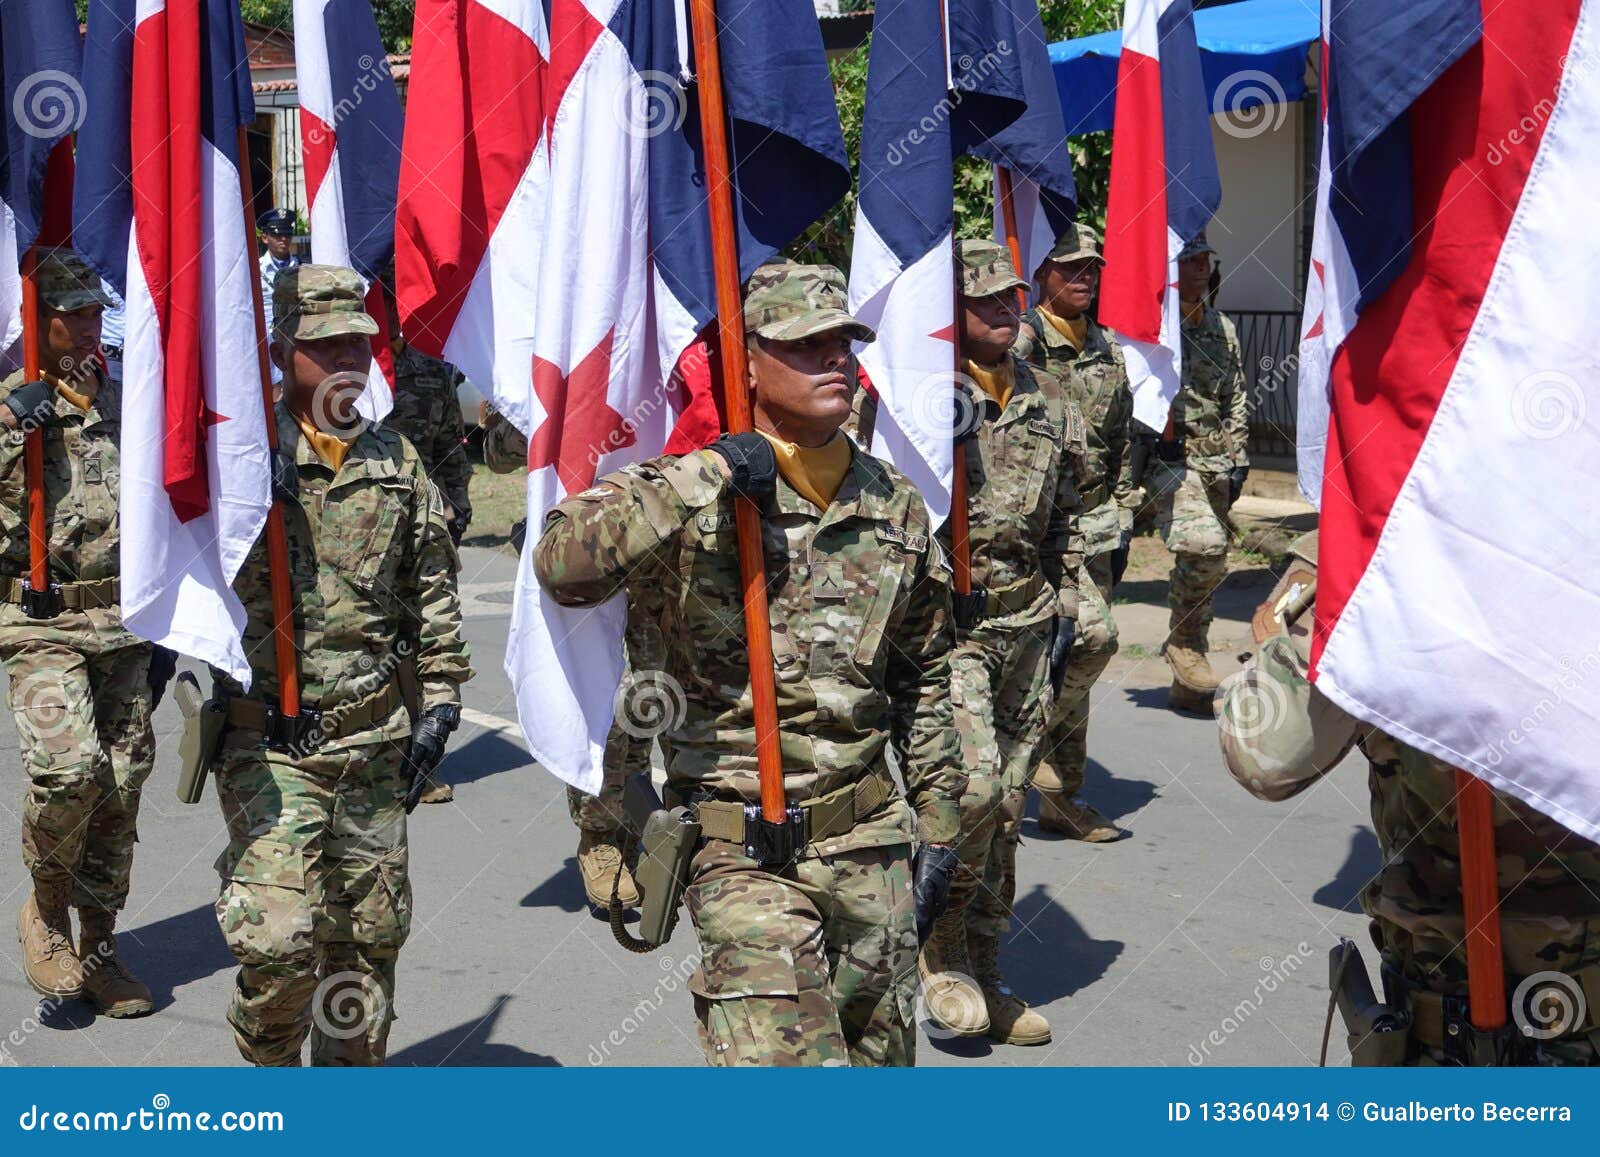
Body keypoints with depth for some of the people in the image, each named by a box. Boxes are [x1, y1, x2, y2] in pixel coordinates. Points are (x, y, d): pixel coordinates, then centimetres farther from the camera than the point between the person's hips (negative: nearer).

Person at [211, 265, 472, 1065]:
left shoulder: (397, 462, 11)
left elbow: (432, 592, 15)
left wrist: (440, 699, 10)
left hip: (376, 736, 4)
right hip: (269, 737, -4)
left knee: (371, 931, 10)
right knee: (279, 938, -13)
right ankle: (267, 1068, 16)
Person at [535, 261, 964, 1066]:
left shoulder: (896, 507, 8)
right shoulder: (692, 496, -7)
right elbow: (562, 567, -25)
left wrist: (935, 824, 14)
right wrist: (704, 485, -25)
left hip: (871, 846, 5)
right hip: (747, 849, -5)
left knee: (878, 1058, 15)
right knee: (786, 1059, -15)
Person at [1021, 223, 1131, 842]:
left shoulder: (1108, 350, 14)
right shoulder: (1020, 344, -9)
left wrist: (1121, 522, 17)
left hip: (1093, 525, 7)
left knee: (1069, 657, 9)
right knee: (1092, 634, -22)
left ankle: (1062, 796, 16)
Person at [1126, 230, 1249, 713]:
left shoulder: (1222, 329, 17)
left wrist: (1238, 461, 12)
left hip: (1216, 461, 7)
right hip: (1170, 459, -7)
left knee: (1208, 563, 8)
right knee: (1203, 546, -28)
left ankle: (1187, 684, 17)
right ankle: (1183, 640, -5)